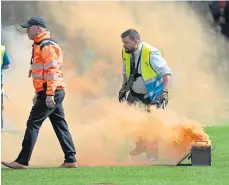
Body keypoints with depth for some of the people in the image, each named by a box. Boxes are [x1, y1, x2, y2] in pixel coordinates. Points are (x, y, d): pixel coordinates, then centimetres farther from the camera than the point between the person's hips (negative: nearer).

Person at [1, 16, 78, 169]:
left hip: (49, 93, -10)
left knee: (33, 124, -8)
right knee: (60, 125, 10)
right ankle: (71, 160, 11)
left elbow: (52, 71, -20)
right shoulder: (39, 45, 19)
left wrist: (49, 94, -24)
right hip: (56, 93, 10)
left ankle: (22, 161, -8)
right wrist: (38, 93, 24)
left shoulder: (46, 46, -14)